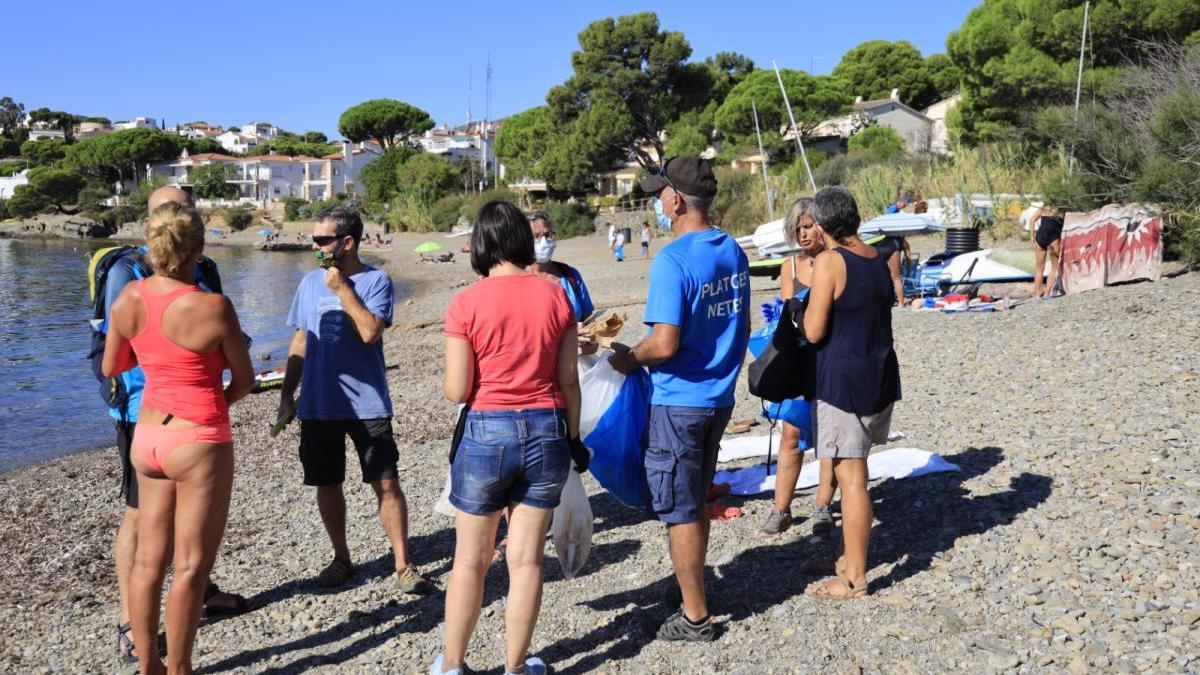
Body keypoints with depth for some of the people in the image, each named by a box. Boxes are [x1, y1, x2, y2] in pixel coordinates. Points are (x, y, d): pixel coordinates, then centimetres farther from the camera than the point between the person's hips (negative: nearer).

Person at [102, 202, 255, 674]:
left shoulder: (128, 298, -4)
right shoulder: (213, 307, -19)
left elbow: (111, 367, 12)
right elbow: (244, 381, -6)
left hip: (148, 436, 6)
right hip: (199, 442, -6)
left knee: (149, 559, 16)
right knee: (190, 566, 7)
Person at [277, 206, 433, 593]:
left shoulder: (376, 280, -5)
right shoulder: (310, 283, 9)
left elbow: (370, 331, -20)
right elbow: (300, 343, 14)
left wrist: (342, 288, -15)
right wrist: (286, 394, 12)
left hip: (367, 404, -4)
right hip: (317, 404, 4)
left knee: (386, 484, -4)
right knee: (327, 485, 11)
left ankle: (403, 565, 7)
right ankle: (342, 560, 27)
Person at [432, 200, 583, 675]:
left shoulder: (466, 304, -10)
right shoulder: (554, 295, -1)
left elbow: (456, 391, -9)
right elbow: (568, 379, 1)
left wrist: (450, 381, 14)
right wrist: (573, 437, 13)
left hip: (487, 432, -2)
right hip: (546, 431, 2)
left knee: (470, 561, 13)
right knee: (526, 560, 11)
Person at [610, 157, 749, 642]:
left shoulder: (672, 260, -21)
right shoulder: (733, 251, 5)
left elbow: (665, 343, -25)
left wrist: (628, 359, -7)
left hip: (679, 402, -8)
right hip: (720, 397, 8)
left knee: (678, 510, 5)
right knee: (696, 502, 21)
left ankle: (696, 616, 14)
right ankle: (694, 589, 34)